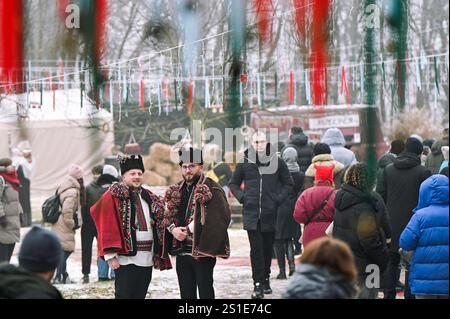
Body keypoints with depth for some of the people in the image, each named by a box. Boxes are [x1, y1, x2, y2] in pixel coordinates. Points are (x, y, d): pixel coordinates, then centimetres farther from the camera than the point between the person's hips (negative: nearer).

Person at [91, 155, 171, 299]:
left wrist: (158, 254, 14)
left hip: (147, 259, 6)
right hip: (126, 259, -6)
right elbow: (106, 226, -10)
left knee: (140, 295, 10)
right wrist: (110, 255, -16)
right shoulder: (113, 196, -4)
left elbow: (157, 226, 20)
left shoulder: (149, 198, 16)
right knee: (124, 295, -6)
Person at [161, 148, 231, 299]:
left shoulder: (211, 189, -7)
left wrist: (196, 227, -19)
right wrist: (173, 229, -4)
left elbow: (222, 217, -17)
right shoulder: (176, 191, 14)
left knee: (205, 292, -2)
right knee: (186, 294, 10)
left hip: (203, 252, -7)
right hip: (181, 252, 7)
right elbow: (168, 217, 17)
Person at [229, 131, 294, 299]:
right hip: (251, 213, -1)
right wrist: (242, 197, 1)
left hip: (270, 213, 1)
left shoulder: (277, 162, 3)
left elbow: (288, 183, 13)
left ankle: (265, 279, 23)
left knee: (268, 248, 8)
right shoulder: (245, 163, 4)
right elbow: (234, 183, 16)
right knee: (256, 249, -6)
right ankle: (258, 284, -6)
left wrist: (279, 199, 0)